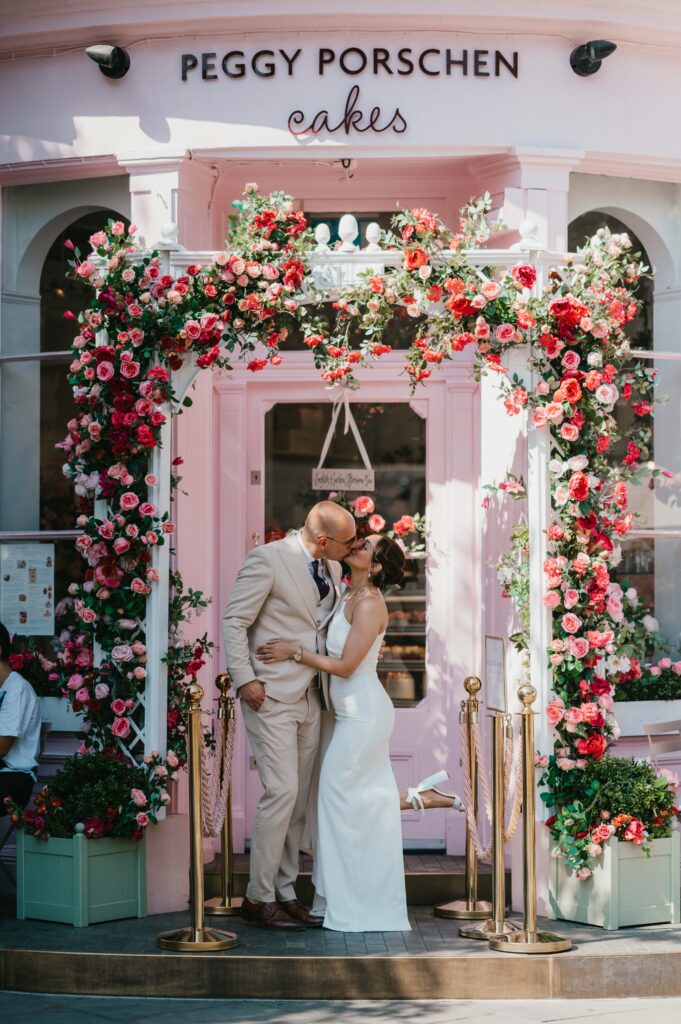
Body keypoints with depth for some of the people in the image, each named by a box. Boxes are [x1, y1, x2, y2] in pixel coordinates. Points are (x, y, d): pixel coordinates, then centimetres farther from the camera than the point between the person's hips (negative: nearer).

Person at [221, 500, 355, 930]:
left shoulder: (332, 568, 11)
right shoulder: (267, 559, -12)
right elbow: (234, 622, -10)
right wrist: (246, 680, -15)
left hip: (310, 699, 8)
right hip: (272, 697, -8)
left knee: (299, 800, 9)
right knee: (281, 792, -12)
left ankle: (286, 894, 16)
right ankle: (259, 898, -2)